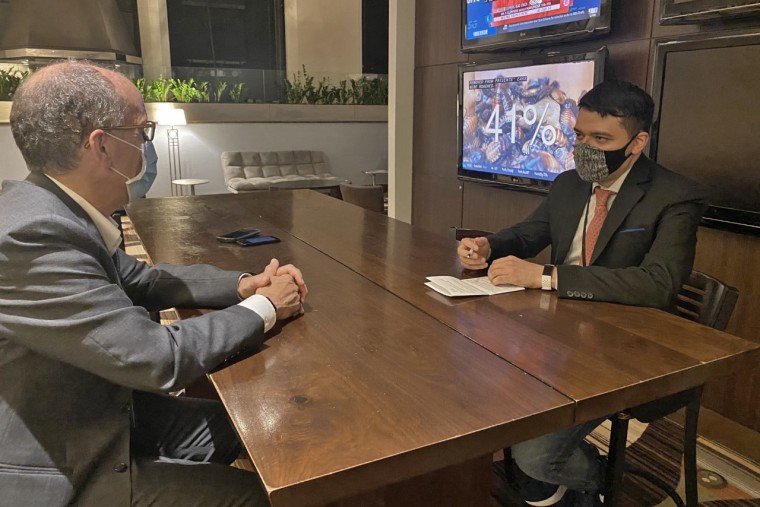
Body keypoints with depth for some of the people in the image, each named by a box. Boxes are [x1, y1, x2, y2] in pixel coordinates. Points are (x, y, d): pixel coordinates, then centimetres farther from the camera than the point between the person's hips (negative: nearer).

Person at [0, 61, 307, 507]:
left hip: (93, 415, 8)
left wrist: (244, 285, -2)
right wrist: (264, 308, -14)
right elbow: (159, 359, -29)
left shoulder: (57, 209, -4)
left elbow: (138, 280, 10)